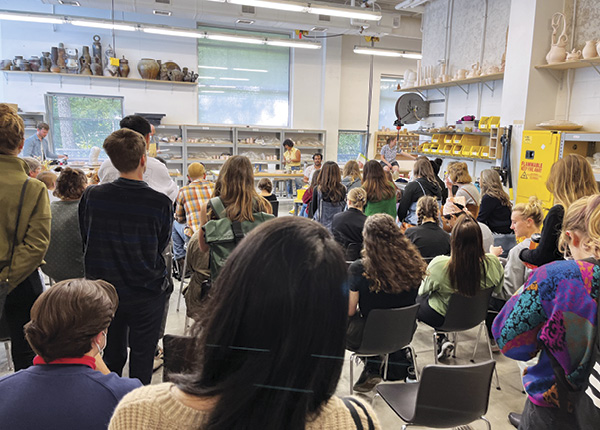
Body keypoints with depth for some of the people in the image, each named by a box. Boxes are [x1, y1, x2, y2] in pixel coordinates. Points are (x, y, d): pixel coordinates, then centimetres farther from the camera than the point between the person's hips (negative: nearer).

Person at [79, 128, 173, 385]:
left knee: (113, 354, 21)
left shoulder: (91, 196, -10)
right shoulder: (160, 203, -18)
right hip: (147, 294, -3)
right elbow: (162, 245, -4)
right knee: (142, 357, 13)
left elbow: (85, 240, 3)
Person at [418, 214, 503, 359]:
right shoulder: (493, 263, -23)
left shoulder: (439, 264, -32)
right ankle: (442, 340, 26)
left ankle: (441, 340, 13)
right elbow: (497, 290, -1)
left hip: (442, 318, -5)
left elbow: (422, 291, -12)